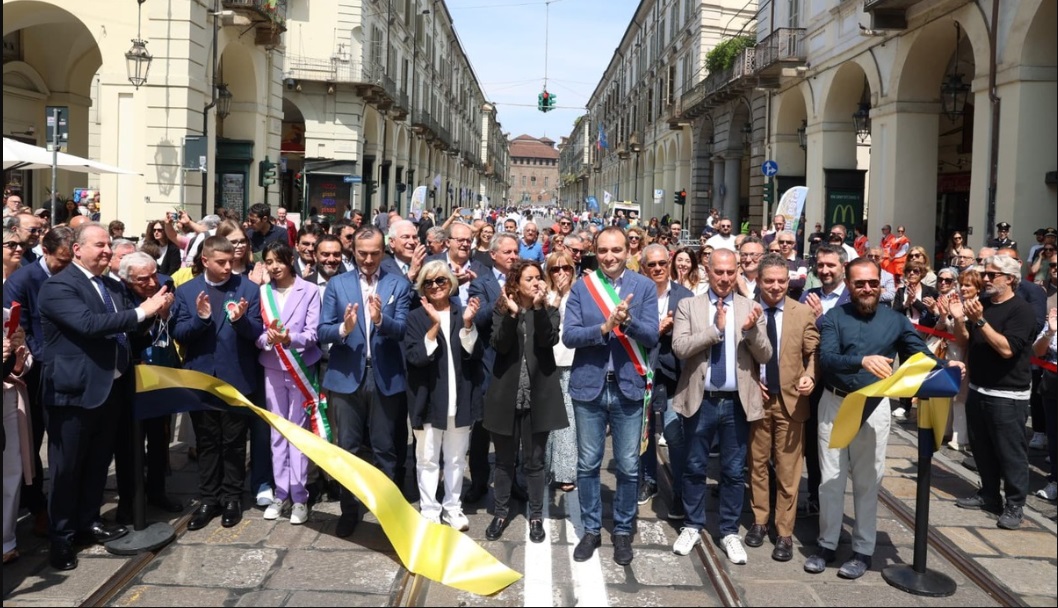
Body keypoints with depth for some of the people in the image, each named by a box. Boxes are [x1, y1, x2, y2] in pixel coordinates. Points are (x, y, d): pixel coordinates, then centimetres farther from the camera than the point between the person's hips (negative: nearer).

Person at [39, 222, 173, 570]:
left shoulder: (113, 287, 11)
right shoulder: (58, 286, -15)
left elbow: (127, 328, 10)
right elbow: (89, 324, -28)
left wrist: (155, 310, -10)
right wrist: (141, 310, -29)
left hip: (110, 387, 8)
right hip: (74, 389, -7)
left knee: (98, 461, 18)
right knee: (67, 467, 4)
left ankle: (88, 522, 33)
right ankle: (61, 538, 16)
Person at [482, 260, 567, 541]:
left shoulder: (548, 311, 3)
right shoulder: (502, 310, 2)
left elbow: (549, 340, -16)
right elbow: (499, 345, -13)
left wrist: (539, 308, -24)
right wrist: (512, 314, -26)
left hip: (538, 396, 0)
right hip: (506, 395, 0)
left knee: (534, 461, 8)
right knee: (504, 460, 11)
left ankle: (536, 516, 21)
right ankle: (501, 513, 26)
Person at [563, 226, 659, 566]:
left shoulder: (644, 287, 0)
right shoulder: (581, 287, 0)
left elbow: (651, 337, -7)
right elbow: (568, 336, -8)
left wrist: (627, 321, -26)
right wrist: (605, 327, -22)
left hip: (628, 387, 0)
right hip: (589, 386, 0)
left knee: (628, 466, 7)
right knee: (588, 464, 10)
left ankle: (623, 531, 24)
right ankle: (591, 529, 25)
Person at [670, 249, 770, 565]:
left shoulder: (751, 308, 3)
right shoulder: (688, 305, 0)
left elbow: (766, 356, -2)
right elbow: (679, 347, -12)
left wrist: (752, 330, -21)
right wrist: (715, 328, -20)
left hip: (737, 402, 1)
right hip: (701, 400, -1)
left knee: (734, 471, 10)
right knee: (694, 468, 11)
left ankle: (730, 532, 23)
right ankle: (693, 526, 27)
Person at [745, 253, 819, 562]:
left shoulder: (804, 313, -1)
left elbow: (814, 353, 0)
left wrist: (810, 376, -18)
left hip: (791, 399, -1)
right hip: (755, 398, 1)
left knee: (788, 470, 4)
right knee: (757, 464, 13)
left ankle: (784, 533, 14)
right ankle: (759, 521, 28)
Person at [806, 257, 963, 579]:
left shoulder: (896, 320, 2)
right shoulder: (834, 317, -3)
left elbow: (921, 355, 3)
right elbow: (826, 358, -18)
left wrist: (945, 365, -18)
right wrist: (863, 361, -34)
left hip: (874, 407, 1)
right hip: (835, 403, 0)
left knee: (867, 481, 9)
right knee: (831, 478, 7)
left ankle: (863, 550, 20)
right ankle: (826, 545, 20)